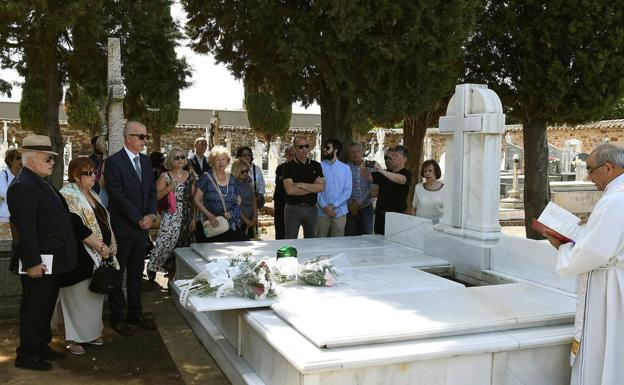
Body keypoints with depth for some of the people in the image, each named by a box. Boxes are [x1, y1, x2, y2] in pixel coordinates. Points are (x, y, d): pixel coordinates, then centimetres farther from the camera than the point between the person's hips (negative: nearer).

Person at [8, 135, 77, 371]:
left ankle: (41, 347, 33)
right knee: (34, 309, 3)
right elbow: (24, 229, -23)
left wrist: (59, 259, 18)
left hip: (53, 261, 10)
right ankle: (26, 355, 16)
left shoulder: (40, 183, 13)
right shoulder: (23, 186, -18)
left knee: (46, 307, 19)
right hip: (38, 263, -10)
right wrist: (32, 262, -24)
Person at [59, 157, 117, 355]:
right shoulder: (67, 196, -14)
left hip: (98, 256, 8)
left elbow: (105, 220, 15)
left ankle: (91, 332, 27)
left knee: (95, 294, 14)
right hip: (80, 257, -8)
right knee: (78, 296, 1)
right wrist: (101, 247, -18)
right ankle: (73, 338, 14)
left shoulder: (92, 194, 13)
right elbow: (78, 227, -21)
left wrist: (112, 243, 1)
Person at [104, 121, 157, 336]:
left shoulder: (146, 161, 10)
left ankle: (135, 314, 25)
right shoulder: (114, 162, -12)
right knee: (117, 273, 6)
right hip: (122, 228, -6)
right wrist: (138, 219, -14)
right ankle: (117, 317, 18)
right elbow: (117, 196, -17)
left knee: (136, 273, 14)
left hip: (142, 226, 7)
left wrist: (151, 215, -4)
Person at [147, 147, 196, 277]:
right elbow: (156, 196, -5)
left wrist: (194, 218, 2)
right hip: (170, 217, -3)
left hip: (187, 218, 3)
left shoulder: (191, 176, 8)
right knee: (165, 244, -14)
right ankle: (152, 267, 8)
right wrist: (169, 188, -18)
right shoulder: (165, 176, 1)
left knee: (183, 247, 4)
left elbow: (193, 199, 8)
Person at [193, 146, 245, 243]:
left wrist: (232, 213, -3)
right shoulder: (206, 177, -2)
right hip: (210, 226, -3)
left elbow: (238, 201, 16)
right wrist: (209, 215, -13)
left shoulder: (232, 179, 10)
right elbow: (196, 199, -4)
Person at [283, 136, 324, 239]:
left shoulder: (316, 166, 6)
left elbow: (321, 187, -6)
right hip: (293, 208, -3)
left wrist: (301, 185, -13)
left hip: (311, 208, 3)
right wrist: (313, 188, -9)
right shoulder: (289, 166, -3)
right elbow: (290, 190, -15)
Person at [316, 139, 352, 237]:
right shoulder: (319, 166, 1)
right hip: (322, 212, -1)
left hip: (340, 212, 1)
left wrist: (333, 205, -11)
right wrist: (325, 207, -12)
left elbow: (347, 191, -1)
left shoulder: (345, 168, 5)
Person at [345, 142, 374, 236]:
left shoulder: (369, 167, 2)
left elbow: (372, 188, -3)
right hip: (350, 210, 0)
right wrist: (350, 203, -11)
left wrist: (359, 202, -9)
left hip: (366, 209, 1)